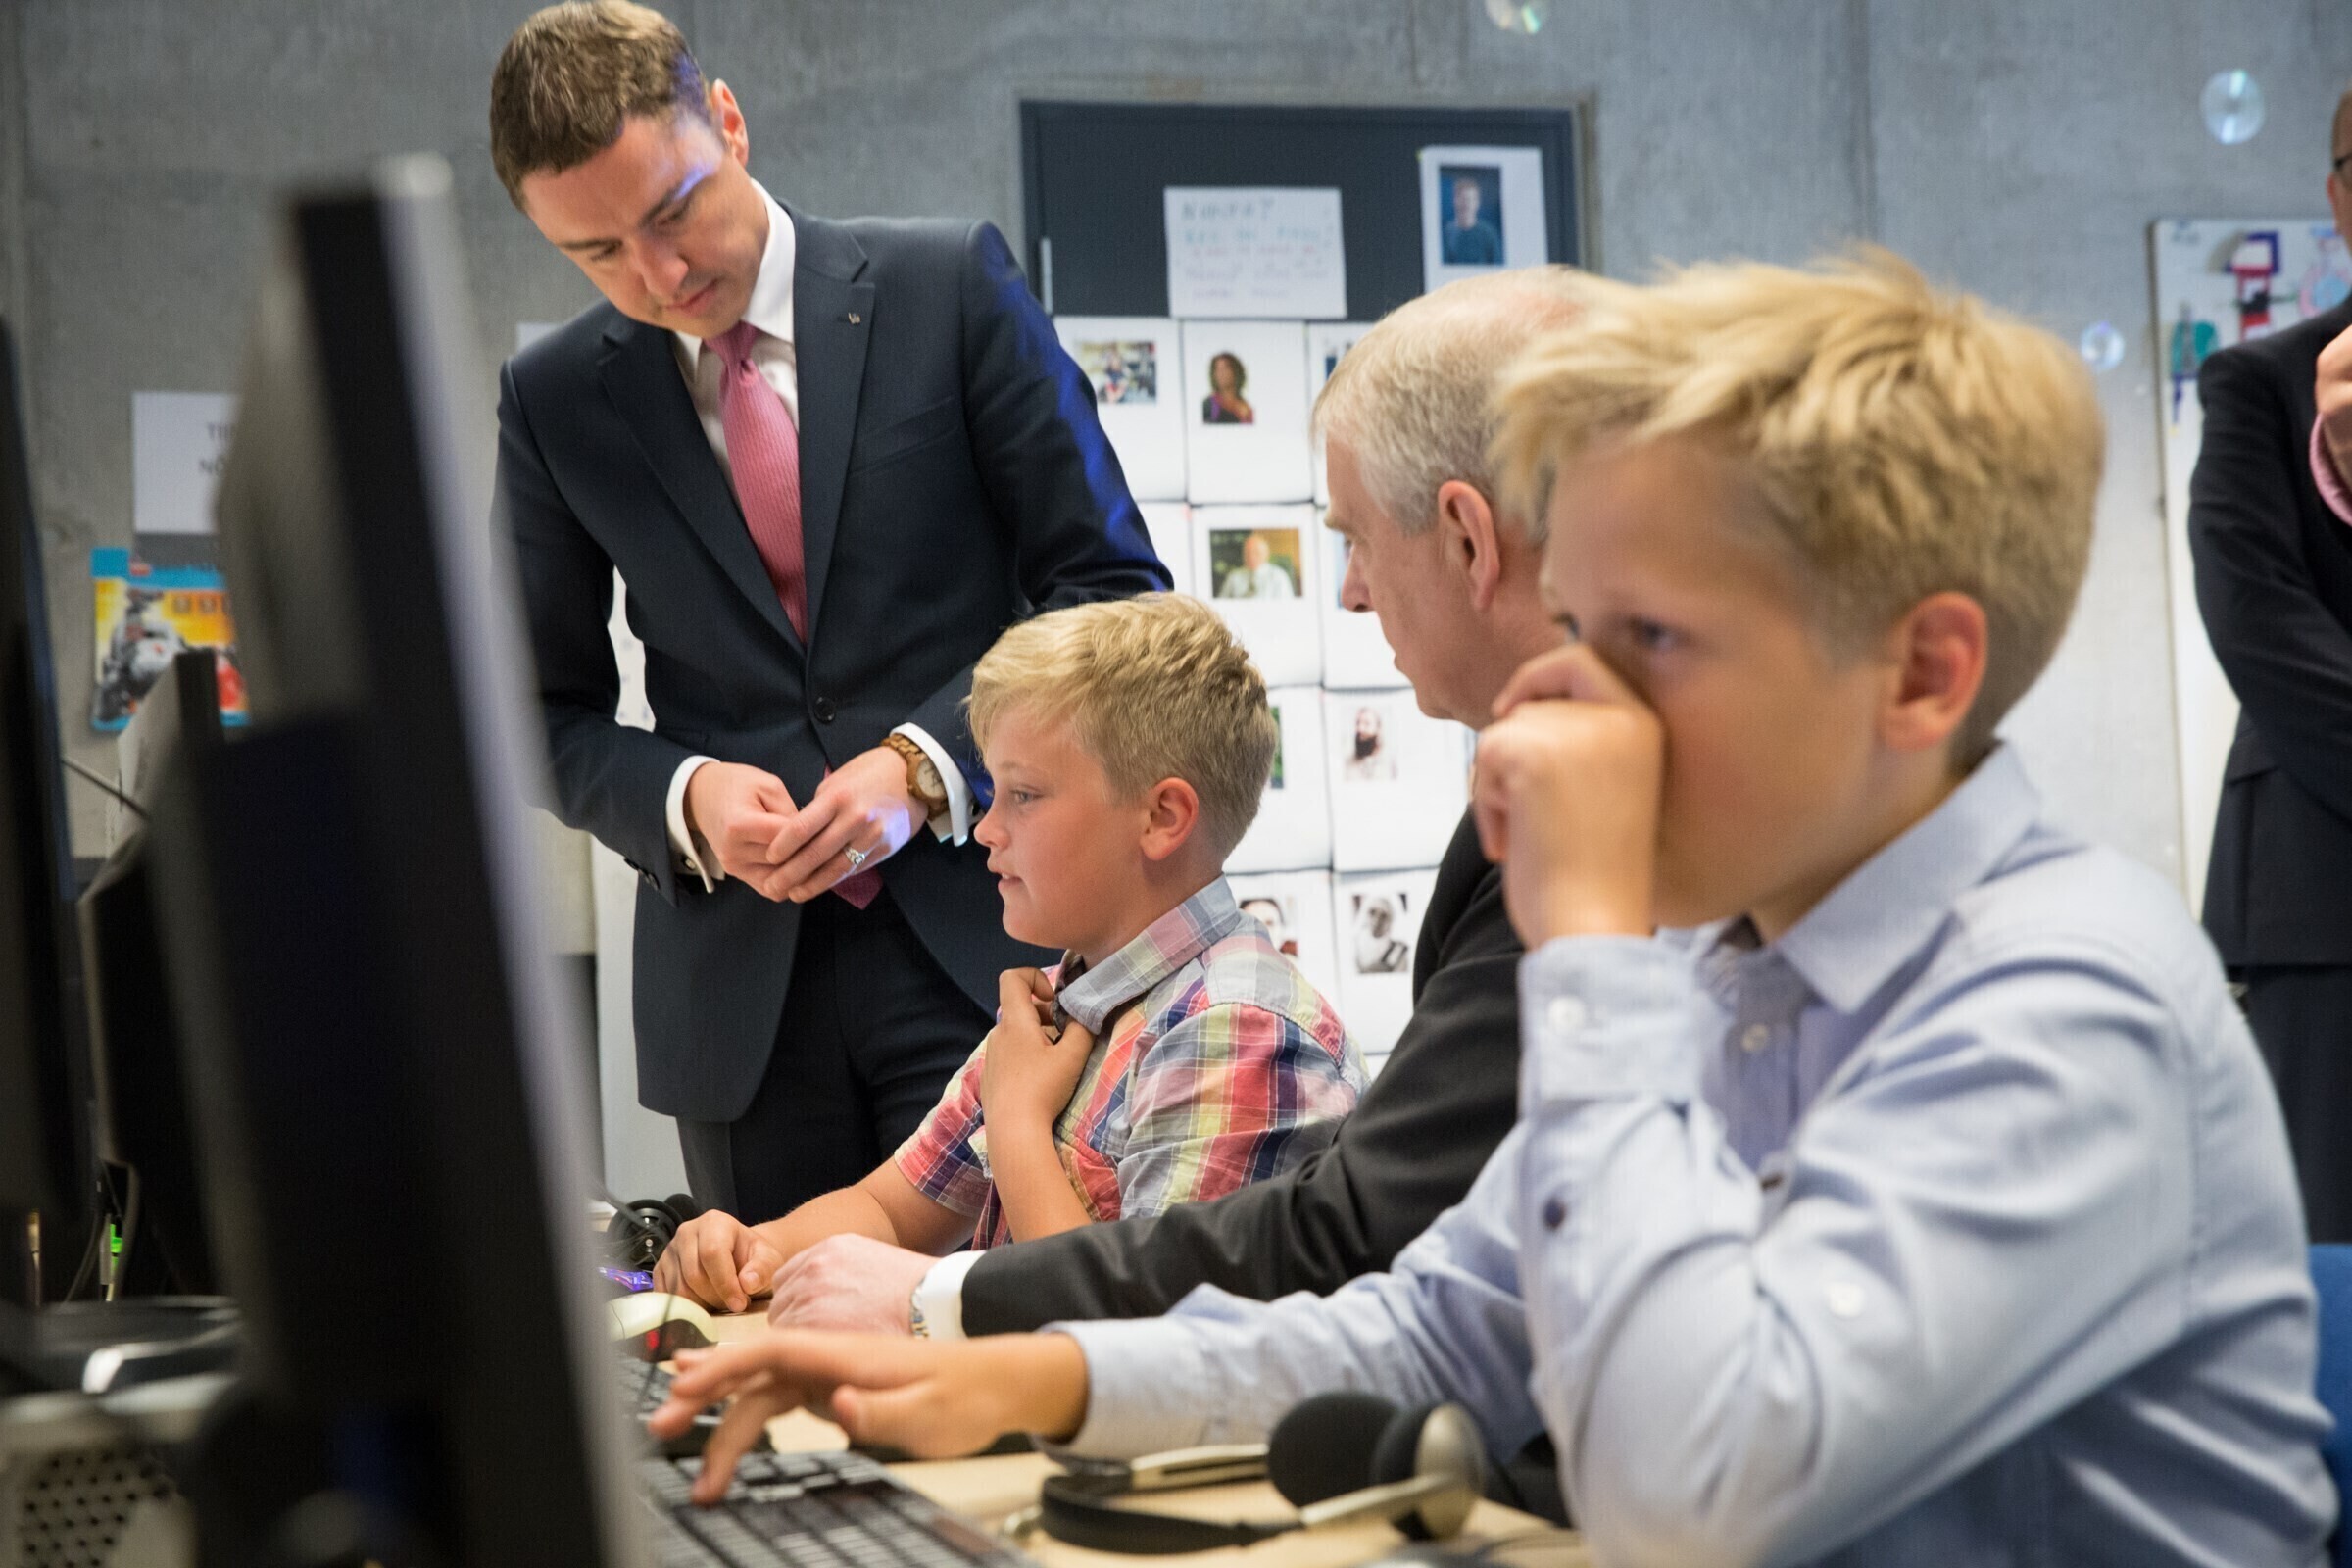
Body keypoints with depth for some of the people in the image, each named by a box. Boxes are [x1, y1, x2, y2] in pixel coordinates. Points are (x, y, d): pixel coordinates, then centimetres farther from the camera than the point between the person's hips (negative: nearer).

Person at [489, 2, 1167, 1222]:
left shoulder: (950, 286, 1)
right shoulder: (553, 401, 7)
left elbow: (1111, 586, 1)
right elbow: (551, 715, 13)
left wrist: (926, 765, -12)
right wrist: (686, 799, -8)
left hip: (974, 940, -2)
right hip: (738, 983, 2)